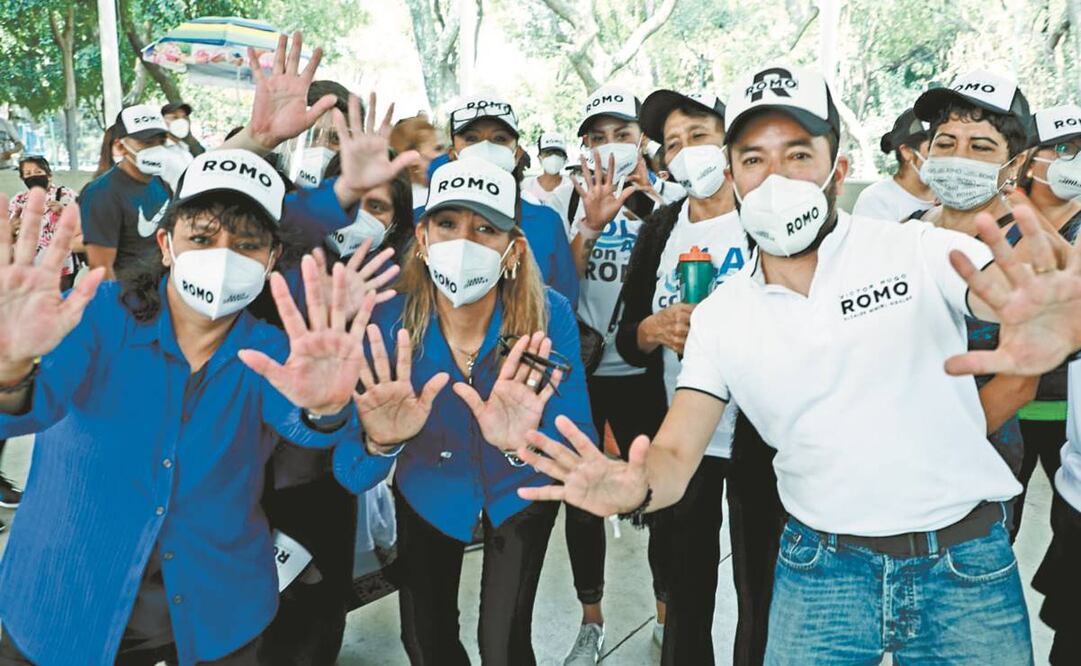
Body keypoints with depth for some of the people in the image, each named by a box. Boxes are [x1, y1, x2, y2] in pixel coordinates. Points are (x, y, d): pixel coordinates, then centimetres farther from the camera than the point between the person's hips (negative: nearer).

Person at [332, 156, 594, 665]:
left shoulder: (549, 314, -28)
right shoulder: (388, 320, -26)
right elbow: (350, 474, -25)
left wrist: (529, 444, -49)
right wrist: (379, 444, -47)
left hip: (519, 493, -1)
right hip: (427, 496, 1)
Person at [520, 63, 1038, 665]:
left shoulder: (921, 250, -9)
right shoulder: (719, 317, -1)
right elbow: (675, 454, -6)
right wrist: (636, 489, -29)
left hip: (966, 564, -1)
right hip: (819, 566, 1)